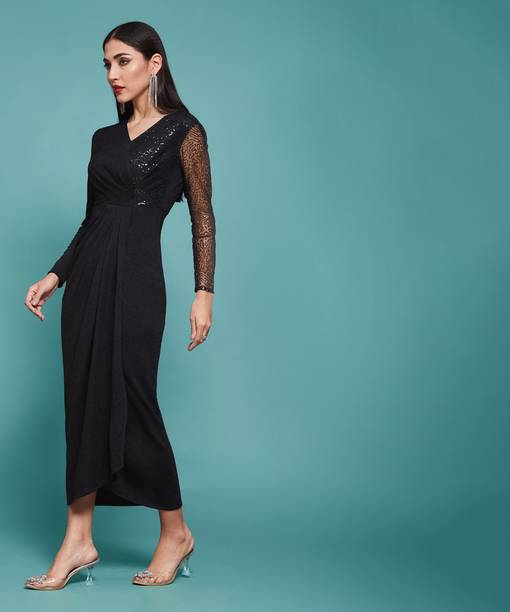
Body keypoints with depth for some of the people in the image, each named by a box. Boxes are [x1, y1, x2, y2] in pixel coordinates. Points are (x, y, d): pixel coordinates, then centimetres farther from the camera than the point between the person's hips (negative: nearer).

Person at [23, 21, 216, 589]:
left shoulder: (183, 132, -1)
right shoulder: (104, 137, 15)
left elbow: (202, 219, -3)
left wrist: (204, 293, -9)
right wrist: (55, 275, 10)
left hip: (135, 280, -6)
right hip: (86, 278, 6)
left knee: (131, 402, -3)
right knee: (84, 401, 5)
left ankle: (175, 532, 15)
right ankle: (78, 540, 12)